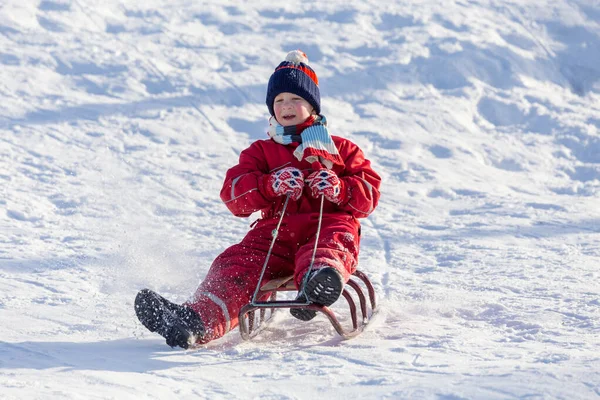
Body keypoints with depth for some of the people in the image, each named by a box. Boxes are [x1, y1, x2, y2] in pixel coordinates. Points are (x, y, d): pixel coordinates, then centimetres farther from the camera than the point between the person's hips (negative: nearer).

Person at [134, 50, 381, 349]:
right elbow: (234, 195, 10)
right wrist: (272, 185, -11)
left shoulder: (342, 149, 25)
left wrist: (338, 189, -10)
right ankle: (197, 319, -55)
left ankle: (318, 284, -78)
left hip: (330, 225, -2)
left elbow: (369, 193, 13)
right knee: (237, 265, -28)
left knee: (335, 244, -41)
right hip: (277, 229, 2)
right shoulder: (261, 151, 28)